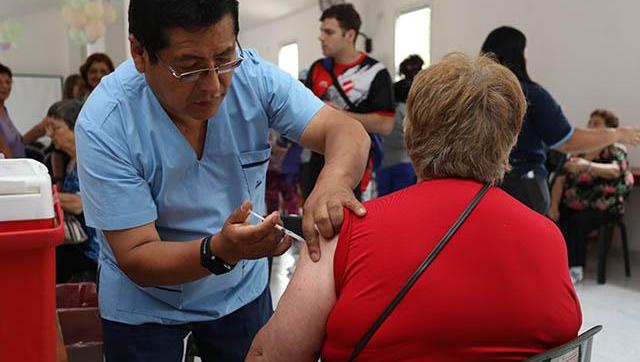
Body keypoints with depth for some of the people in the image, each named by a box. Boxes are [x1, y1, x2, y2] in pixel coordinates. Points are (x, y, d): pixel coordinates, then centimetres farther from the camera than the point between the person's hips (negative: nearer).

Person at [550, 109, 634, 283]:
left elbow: (615, 170, -27)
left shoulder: (616, 149, -3)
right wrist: (554, 206, -10)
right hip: (573, 204, 5)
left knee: (576, 223, -31)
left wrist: (587, 166, -46)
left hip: (602, 208, -5)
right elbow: (561, 179, 5)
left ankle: (575, 269, -16)